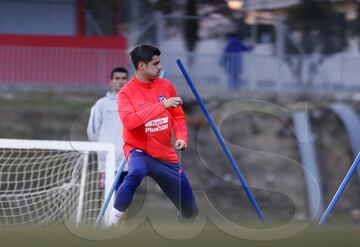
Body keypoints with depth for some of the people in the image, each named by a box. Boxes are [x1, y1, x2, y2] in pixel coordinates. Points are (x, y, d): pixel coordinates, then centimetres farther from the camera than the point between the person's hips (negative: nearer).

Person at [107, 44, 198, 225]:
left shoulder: (166, 85, 3)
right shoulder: (126, 93, -11)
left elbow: (178, 116, 13)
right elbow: (129, 121, -28)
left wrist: (181, 137, -7)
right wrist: (162, 105, -31)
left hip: (166, 155, 5)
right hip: (139, 151, -5)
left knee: (189, 211, 7)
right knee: (136, 172, -42)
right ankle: (112, 225, -30)